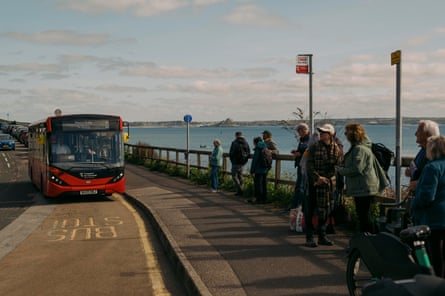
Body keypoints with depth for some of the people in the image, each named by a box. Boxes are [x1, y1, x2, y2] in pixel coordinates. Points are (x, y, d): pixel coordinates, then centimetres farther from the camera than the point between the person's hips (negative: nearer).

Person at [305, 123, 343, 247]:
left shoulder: (336, 149, 3)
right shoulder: (314, 147, -1)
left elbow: (337, 163, -2)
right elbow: (309, 166, -4)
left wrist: (323, 179, -10)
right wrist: (317, 177, -16)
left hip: (328, 183, 2)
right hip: (313, 182, -2)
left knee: (325, 210, 9)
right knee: (310, 210, -1)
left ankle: (322, 236, 21)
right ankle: (309, 238, 6)